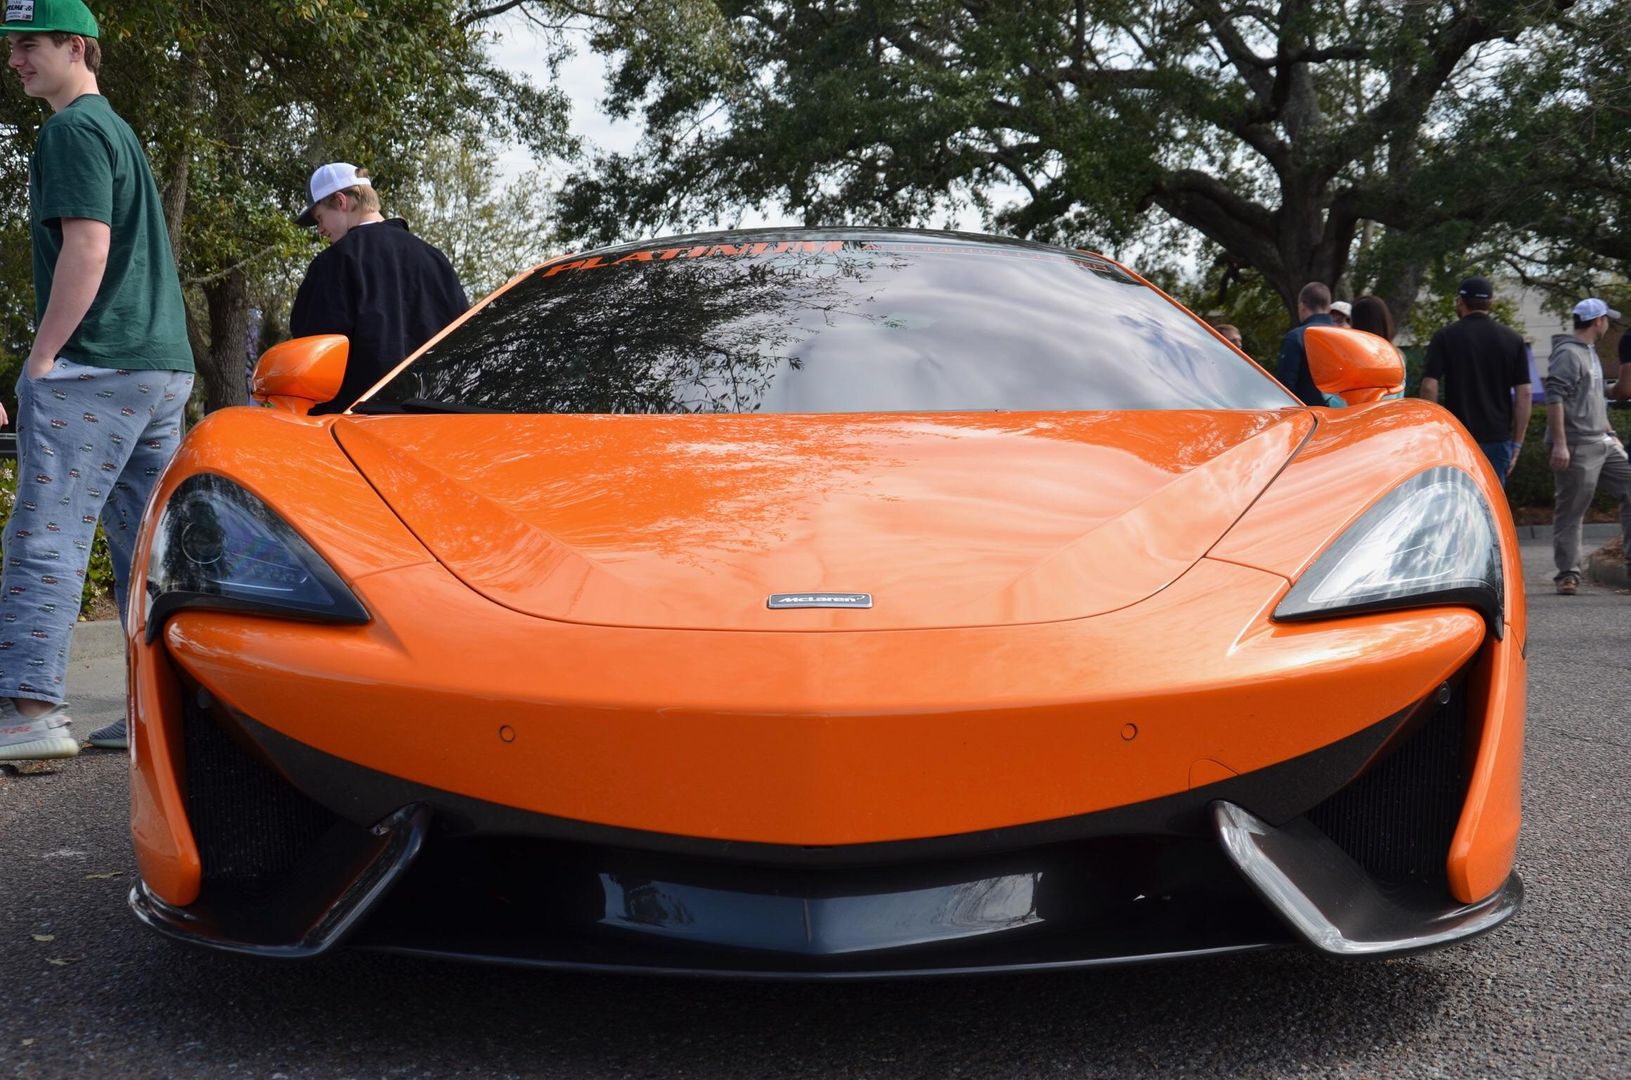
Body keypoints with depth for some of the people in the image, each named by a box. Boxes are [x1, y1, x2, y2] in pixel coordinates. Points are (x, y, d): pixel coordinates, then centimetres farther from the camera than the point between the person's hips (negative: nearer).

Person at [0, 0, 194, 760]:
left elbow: (87, 247, -17)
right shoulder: (119, 129, 23)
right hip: (165, 363, 10)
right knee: (146, 546, 10)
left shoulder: (72, 130, -6)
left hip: (95, 366, -9)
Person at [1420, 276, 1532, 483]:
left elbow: (1429, 387, -9)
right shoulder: (1512, 339, 5)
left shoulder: (1446, 337, -3)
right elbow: (1524, 393, 2)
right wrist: (1517, 442, 6)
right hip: (1498, 439, 2)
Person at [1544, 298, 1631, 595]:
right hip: (1576, 448, -9)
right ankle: (1568, 574, 2)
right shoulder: (1568, 354, -10)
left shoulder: (1591, 353, 21)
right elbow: (1554, 398, -19)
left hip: (1602, 444, 9)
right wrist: (1559, 443, -24)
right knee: (1570, 511, -4)